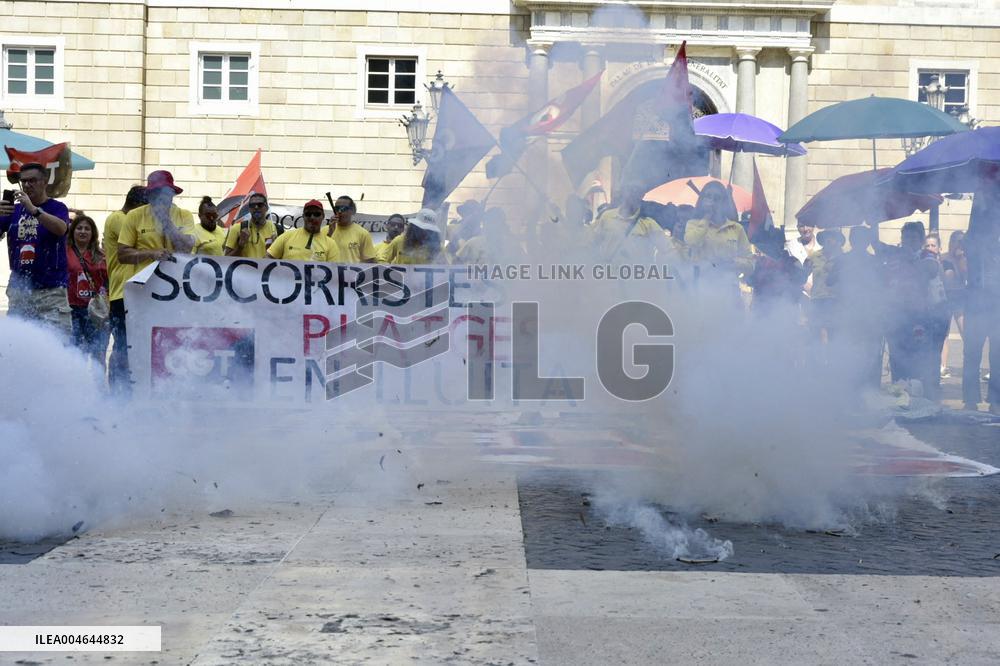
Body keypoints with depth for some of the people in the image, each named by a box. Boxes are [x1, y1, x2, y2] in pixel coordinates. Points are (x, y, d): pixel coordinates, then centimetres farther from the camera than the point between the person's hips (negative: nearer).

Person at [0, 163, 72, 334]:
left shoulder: (57, 208, 1)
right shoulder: (14, 210, 13)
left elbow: (61, 229, -21)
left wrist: (33, 209, -32)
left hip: (51, 291, -4)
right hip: (18, 290, 4)